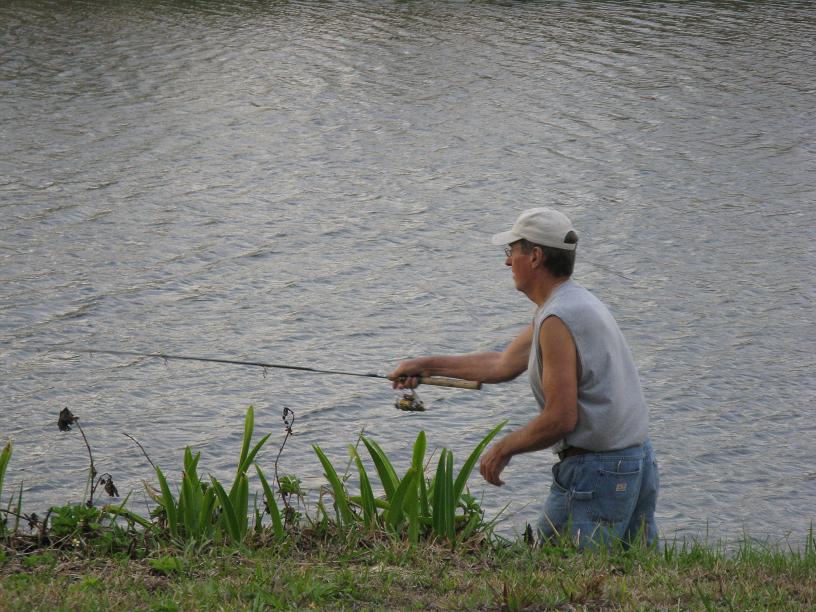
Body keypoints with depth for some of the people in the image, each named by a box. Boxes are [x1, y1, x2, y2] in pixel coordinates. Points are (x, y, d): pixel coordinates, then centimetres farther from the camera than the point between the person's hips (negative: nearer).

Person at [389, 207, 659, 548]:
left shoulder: (558, 320, -18)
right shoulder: (579, 302, 15)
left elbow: (561, 418, -21)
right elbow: (504, 365, 23)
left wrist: (504, 449, -5)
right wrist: (427, 365, 26)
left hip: (595, 473, -10)